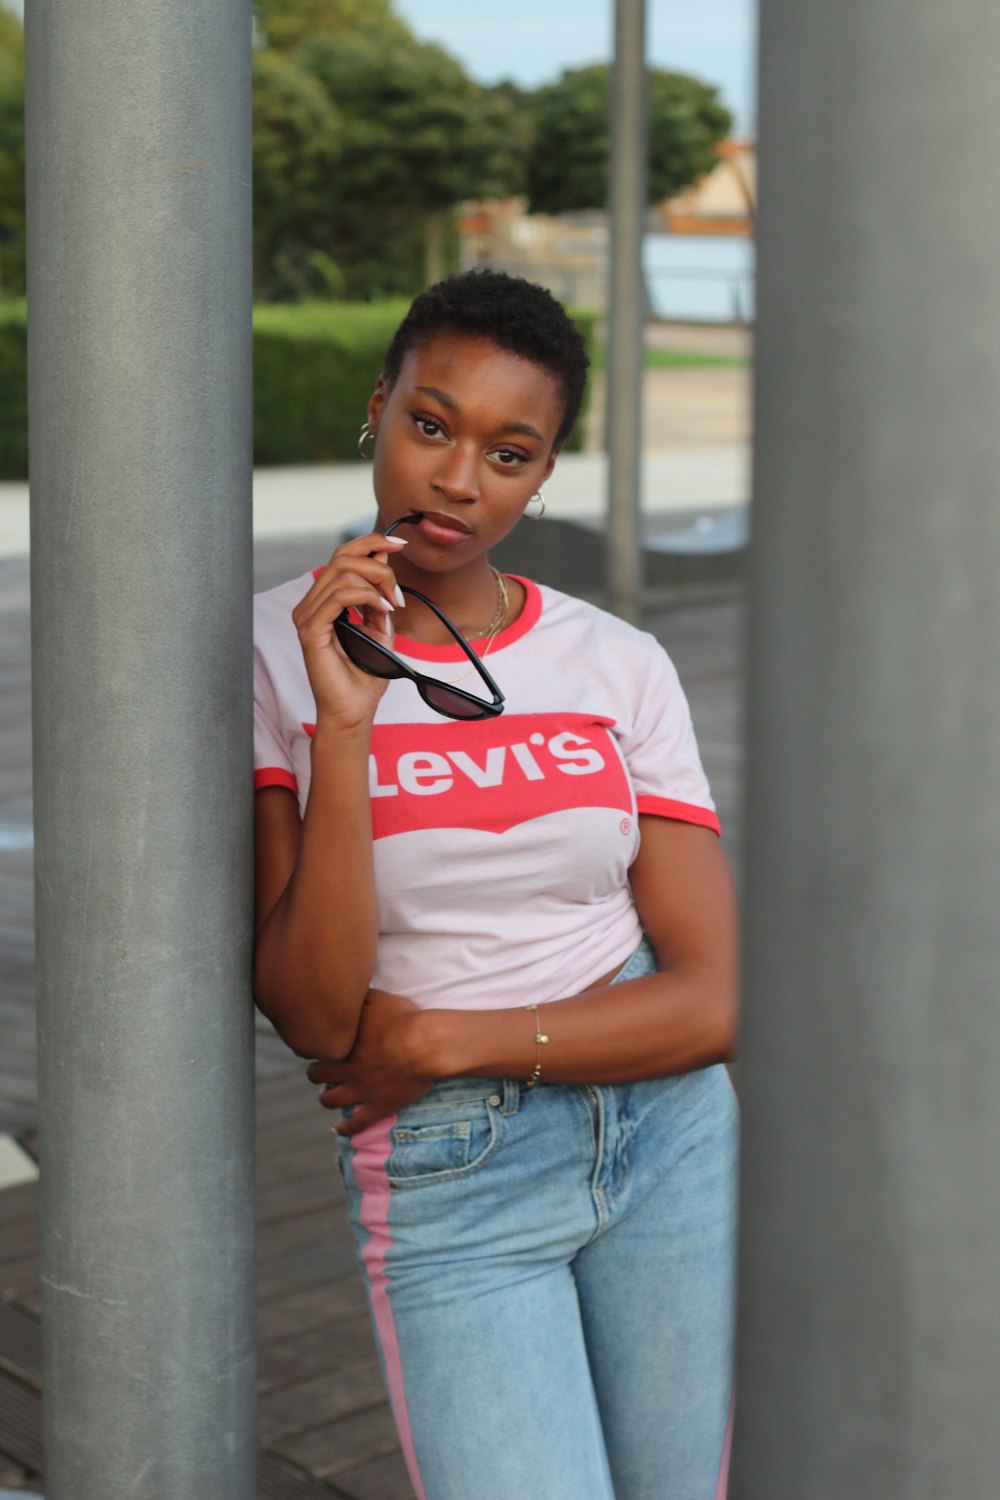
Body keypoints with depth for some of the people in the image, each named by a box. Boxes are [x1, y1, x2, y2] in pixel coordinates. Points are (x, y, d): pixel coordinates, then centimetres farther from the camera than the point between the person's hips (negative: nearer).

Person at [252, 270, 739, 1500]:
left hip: (667, 1135, 3)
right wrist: (344, 724, -24)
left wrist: (440, 1041, -13)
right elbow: (311, 1014, -15)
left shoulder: (621, 667, -1)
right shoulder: (270, 652, -8)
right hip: (446, 1184, -3)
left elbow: (712, 1001, -4)